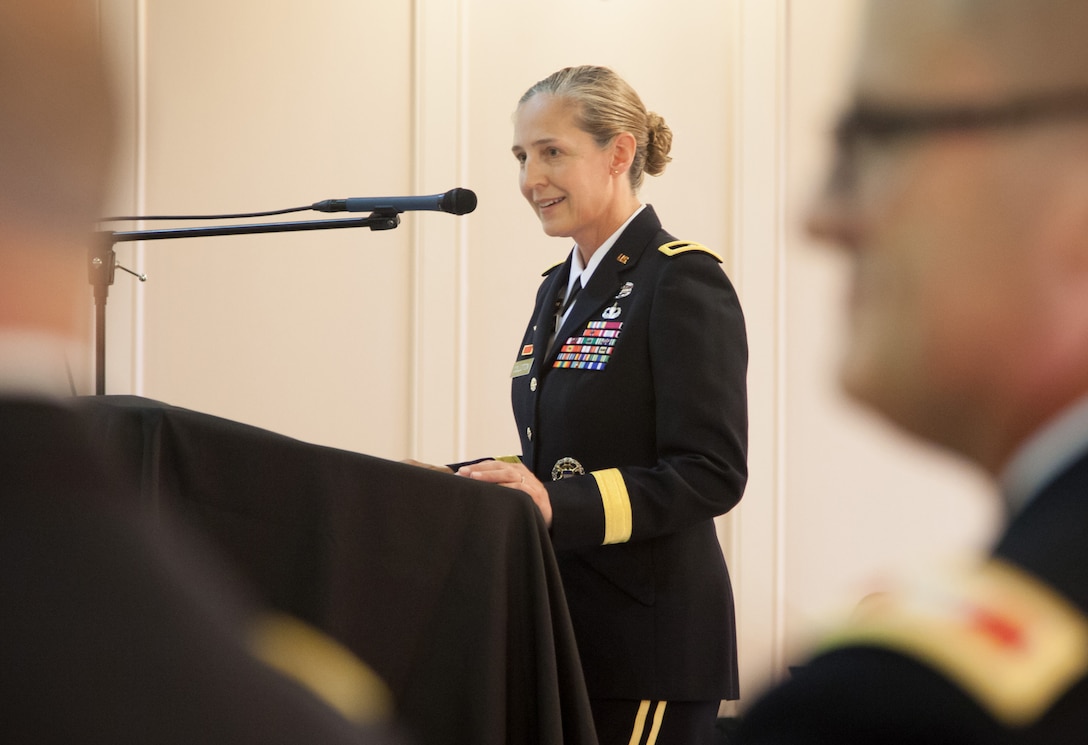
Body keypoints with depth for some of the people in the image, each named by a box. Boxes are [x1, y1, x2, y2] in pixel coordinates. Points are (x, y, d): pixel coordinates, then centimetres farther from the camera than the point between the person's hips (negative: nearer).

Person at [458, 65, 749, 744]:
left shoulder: (683, 281, -11)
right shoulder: (560, 289, 16)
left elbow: (711, 475, -18)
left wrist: (558, 503, -27)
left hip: (647, 639, -8)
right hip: (564, 625, 8)